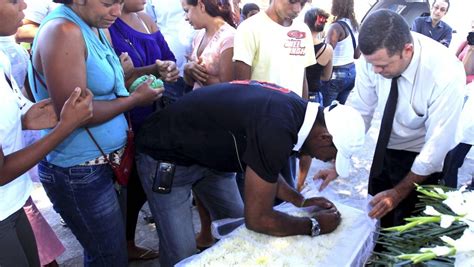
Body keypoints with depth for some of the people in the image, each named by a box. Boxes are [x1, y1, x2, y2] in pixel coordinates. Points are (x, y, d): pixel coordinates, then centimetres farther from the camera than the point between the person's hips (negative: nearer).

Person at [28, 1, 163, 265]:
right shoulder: (62, 31, -20)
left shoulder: (94, 28, 7)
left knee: (113, 245, 23)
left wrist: (149, 74, 0)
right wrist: (135, 98, -15)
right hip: (79, 172, -9)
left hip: (103, 162, 9)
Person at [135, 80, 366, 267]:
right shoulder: (277, 130, -36)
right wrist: (314, 225, -13)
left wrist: (300, 201, 4)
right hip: (165, 154, -8)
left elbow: (263, 169, 9)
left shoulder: (294, 108, -8)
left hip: (208, 150, 8)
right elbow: (258, 219, -26)